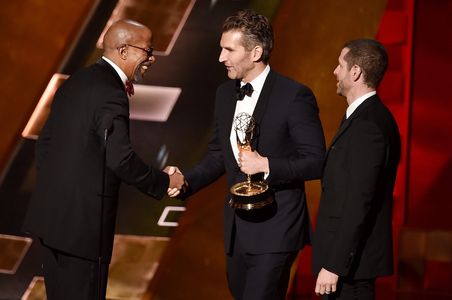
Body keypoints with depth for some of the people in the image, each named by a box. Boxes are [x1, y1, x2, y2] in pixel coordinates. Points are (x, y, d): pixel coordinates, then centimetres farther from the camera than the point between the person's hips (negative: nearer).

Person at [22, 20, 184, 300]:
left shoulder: (76, 82, 11)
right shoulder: (110, 93, -17)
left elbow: (46, 141, 16)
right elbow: (121, 159, -22)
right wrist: (165, 182, -8)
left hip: (52, 213, 9)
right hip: (82, 221, -9)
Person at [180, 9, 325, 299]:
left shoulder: (294, 96, -13)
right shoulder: (225, 93, 9)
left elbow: (316, 162, -12)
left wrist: (267, 165, -23)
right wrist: (188, 181, -1)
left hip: (274, 231, -7)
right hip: (237, 229, 7)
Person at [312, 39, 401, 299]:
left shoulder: (368, 126, -21)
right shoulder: (371, 117, 11)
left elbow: (359, 203, -24)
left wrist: (334, 266, -22)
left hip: (352, 259, -10)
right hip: (356, 255, 10)